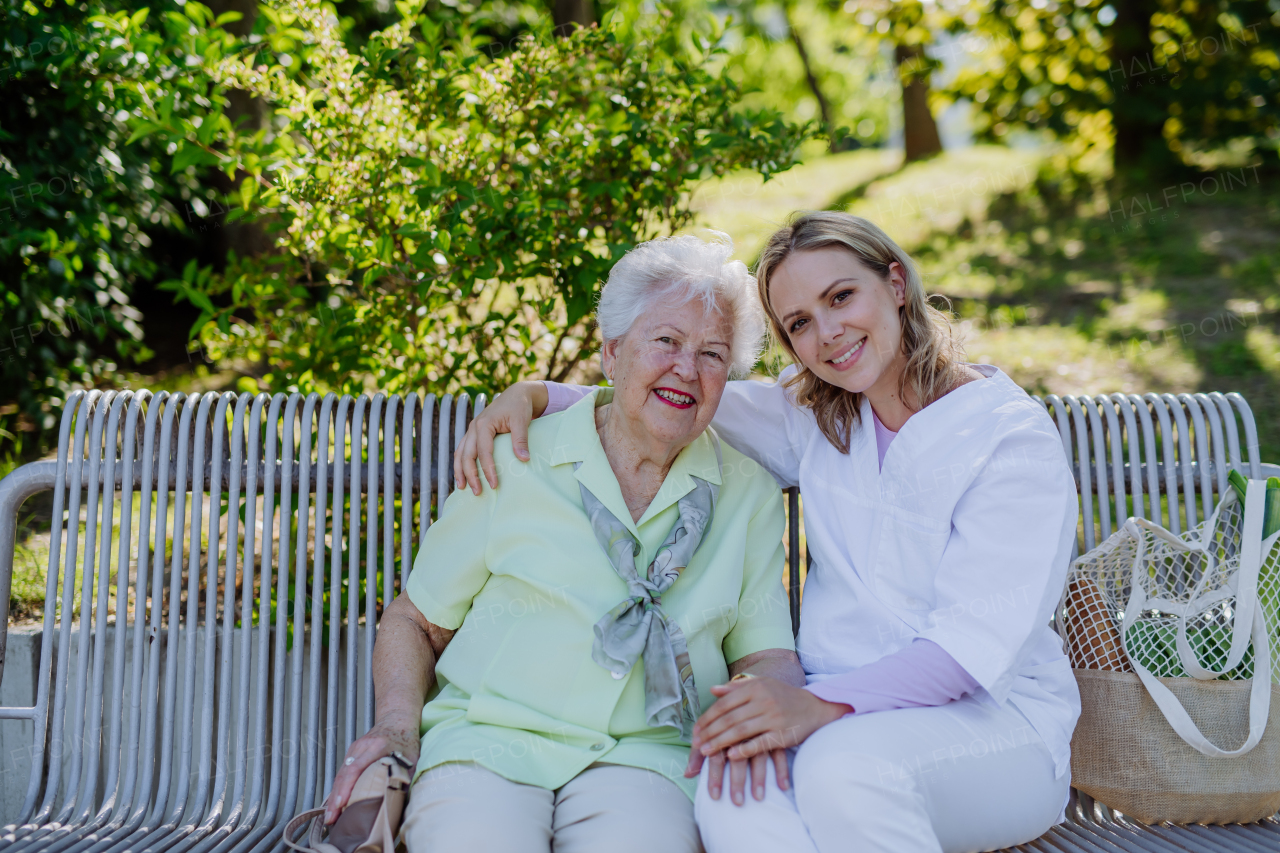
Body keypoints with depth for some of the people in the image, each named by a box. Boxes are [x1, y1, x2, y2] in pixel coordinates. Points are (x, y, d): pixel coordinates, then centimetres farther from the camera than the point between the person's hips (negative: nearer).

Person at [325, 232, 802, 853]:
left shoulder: (749, 494, 12)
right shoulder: (512, 462, 6)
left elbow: (765, 654, 10)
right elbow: (416, 620, 12)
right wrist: (397, 723, -6)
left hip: (641, 754, 1)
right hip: (487, 738, 0)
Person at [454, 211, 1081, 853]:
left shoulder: (1013, 434, -8)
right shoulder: (813, 415, 10)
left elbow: (975, 637, -17)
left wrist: (822, 704, -30)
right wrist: (531, 394, -2)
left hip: (994, 717, -3)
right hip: (852, 713, 4)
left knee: (845, 764, -37)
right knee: (730, 788, -30)